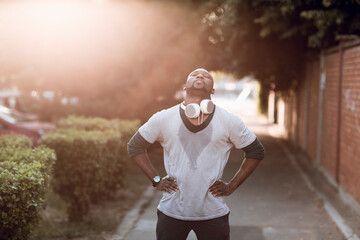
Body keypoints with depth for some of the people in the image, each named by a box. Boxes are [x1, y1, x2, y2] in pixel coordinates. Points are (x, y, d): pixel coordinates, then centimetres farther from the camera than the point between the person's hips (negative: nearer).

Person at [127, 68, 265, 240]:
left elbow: (256, 151, 10)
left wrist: (231, 186, 3)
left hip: (213, 214, 0)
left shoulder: (229, 121, 0)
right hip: (171, 211, 0)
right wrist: (156, 180, 3)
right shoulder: (163, 119, 0)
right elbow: (134, 146, 12)